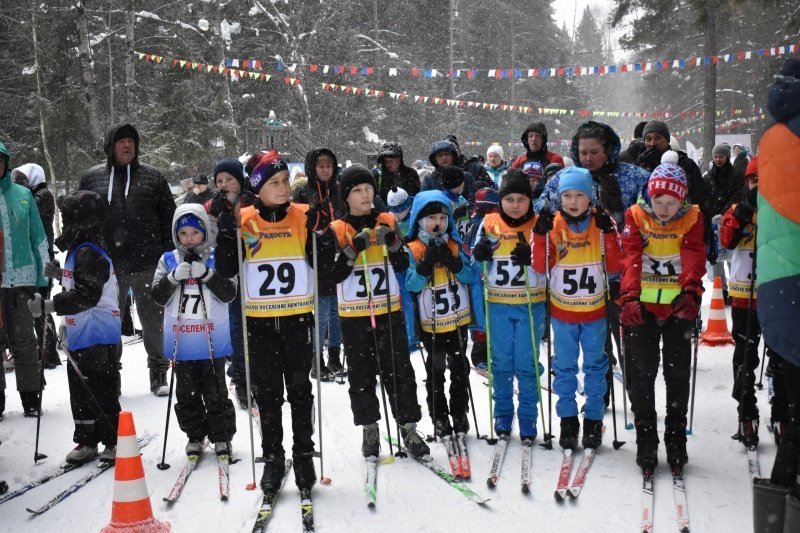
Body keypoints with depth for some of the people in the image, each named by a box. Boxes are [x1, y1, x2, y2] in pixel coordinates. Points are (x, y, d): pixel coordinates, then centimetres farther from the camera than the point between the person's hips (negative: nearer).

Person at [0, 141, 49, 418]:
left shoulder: (22, 194, 8)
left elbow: (38, 237, 11)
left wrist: (43, 276, 7)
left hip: (23, 278, 1)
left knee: (23, 340, 5)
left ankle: (31, 397, 12)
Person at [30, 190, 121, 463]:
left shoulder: (88, 254, -20)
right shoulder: (79, 250, 13)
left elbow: (87, 295, -29)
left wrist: (49, 305, -31)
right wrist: (61, 274, 17)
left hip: (98, 337, -10)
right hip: (80, 337, 10)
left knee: (100, 393, -1)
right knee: (80, 392, 15)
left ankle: (114, 441, 11)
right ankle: (87, 441, 25)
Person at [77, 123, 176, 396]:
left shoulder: (152, 177, 5)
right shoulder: (92, 178, 7)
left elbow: (169, 218, 5)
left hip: (147, 263, -1)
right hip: (107, 264, 1)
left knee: (153, 320, 6)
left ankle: (158, 372, 18)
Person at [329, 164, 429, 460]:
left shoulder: (387, 222, 5)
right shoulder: (338, 230, -1)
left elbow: (403, 265, 4)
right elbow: (334, 274, -7)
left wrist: (392, 242, -14)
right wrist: (354, 249, -20)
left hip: (389, 310, 1)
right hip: (354, 315, -1)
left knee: (400, 370, 2)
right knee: (361, 375, 8)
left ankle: (409, 427, 11)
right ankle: (369, 429, 20)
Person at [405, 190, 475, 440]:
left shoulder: (456, 245, 2)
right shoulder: (413, 249, -6)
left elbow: (471, 277, -2)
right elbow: (411, 285, -12)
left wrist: (453, 262, -18)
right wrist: (426, 263, -25)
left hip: (459, 320, 3)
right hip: (431, 324, -3)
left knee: (460, 369, 12)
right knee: (435, 372, 6)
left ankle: (460, 415, 24)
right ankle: (439, 419, 15)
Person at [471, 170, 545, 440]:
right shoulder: (489, 223, 1)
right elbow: (476, 265, 10)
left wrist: (530, 258, -22)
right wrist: (479, 254, -12)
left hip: (531, 305, -1)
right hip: (498, 304, 2)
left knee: (527, 364, 3)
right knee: (502, 362, 9)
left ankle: (528, 417, 15)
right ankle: (503, 413, 24)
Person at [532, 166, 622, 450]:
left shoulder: (602, 224, -5)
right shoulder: (553, 224, -5)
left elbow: (614, 266, -9)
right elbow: (541, 266, -9)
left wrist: (609, 234, -21)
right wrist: (541, 234, -21)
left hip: (595, 310, 0)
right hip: (562, 310, 0)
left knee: (595, 365, 10)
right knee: (565, 367, 9)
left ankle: (593, 420, 22)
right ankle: (568, 419, 21)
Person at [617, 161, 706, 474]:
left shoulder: (692, 218, 3)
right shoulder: (635, 216, 1)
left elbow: (694, 256, -9)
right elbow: (630, 257, -9)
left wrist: (691, 290, -27)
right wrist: (630, 296, -23)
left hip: (679, 306, 1)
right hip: (642, 306, 0)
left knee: (678, 374, 6)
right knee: (641, 374, 0)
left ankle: (676, 440, 20)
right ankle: (645, 440, 12)